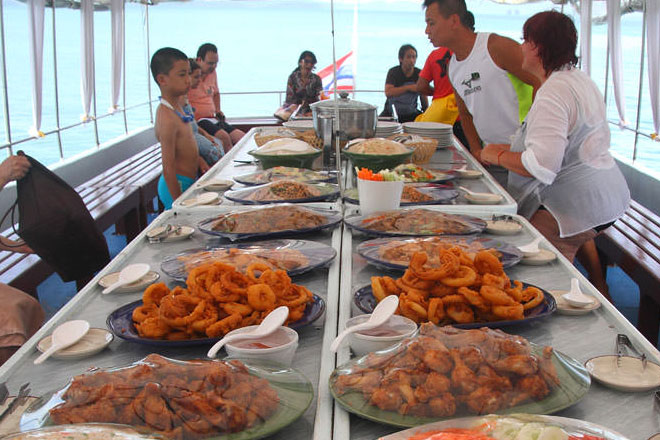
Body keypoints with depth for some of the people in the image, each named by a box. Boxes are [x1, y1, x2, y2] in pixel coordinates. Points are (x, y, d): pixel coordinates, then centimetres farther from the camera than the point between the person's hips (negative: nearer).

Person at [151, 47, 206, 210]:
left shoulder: (177, 107, 7)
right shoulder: (167, 118, -23)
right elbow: (168, 169, -24)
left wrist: (199, 161, 10)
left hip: (187, 183, 9)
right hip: (177, 186, -9)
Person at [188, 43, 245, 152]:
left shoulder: (212, 72, 12)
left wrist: (218, 110, 15)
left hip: (212, 118, 8)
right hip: (196, 120, -8)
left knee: (243, 138, -9)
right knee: (224, 137, -31)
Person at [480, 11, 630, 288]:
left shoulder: (552, 95, -20)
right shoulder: (580, 80, 15)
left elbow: (542, 166, -27)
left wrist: (498, 156, -11)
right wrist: (510, 148, 19)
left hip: (575, 205, -11)